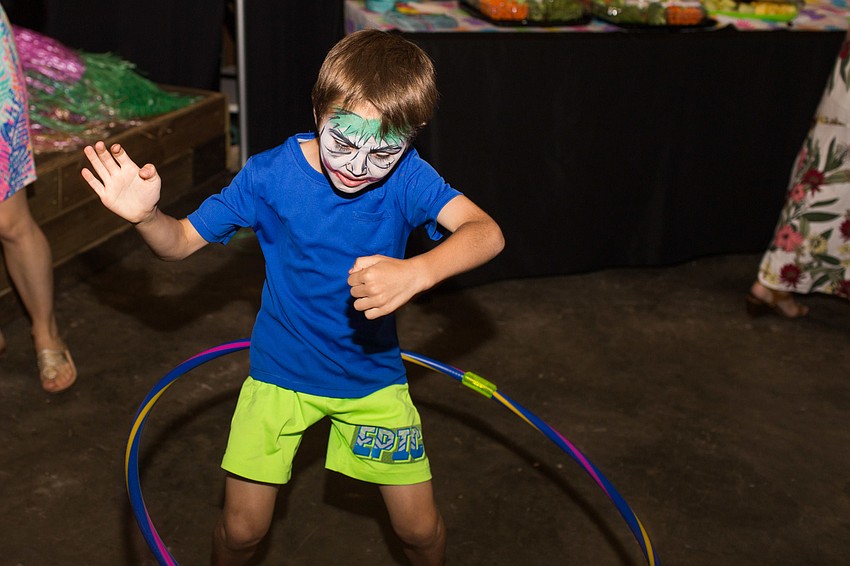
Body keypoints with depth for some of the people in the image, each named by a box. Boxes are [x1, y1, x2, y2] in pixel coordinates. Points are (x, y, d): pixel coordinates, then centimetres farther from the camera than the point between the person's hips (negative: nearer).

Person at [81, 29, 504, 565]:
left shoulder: (408, 177, -18)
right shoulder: (273, 174, -17)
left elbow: (487, 231, -34)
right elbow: (181, 241, -9)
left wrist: (415, 272, -52)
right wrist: (147, 214, -32)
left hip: (373, 375, 1)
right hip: (281, 373, 0)